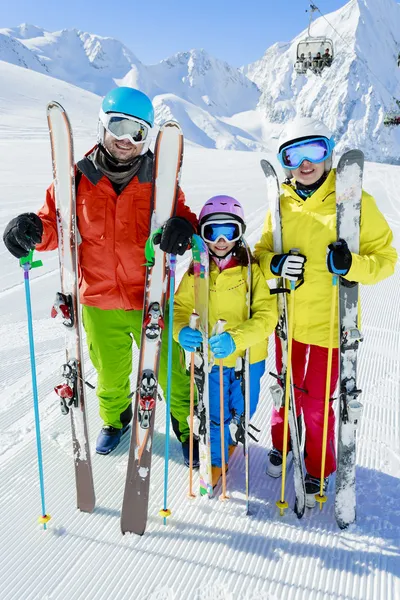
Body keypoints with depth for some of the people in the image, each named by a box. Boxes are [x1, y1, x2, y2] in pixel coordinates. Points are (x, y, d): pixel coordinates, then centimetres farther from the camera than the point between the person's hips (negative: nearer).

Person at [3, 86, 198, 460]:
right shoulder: (78, 179, -5)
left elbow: (182, 215, -2)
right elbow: (56, 226, 4)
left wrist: (183, 227, -26)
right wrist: (31, 230, -18)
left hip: (150, 300, -1)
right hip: (99, 302, 2)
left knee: (168, 368, 11)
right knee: (110, 373, 22)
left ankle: (187, 426, 38)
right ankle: (114, 419, 52)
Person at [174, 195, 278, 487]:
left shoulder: (252, 269, -15)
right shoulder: (196, 272, -8)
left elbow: (267, 315, -21)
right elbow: (180, 307, -4)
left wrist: (235, 339, -36)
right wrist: (181, 330, -27)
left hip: (249, 355, 0)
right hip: (212, 356, 0)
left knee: (242, 410, 22)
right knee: (215, 413, 13)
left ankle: (230, 436, 56)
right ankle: (216, 460, 40)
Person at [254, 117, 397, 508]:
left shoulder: (354, 201, -10)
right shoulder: (283, 204, 0)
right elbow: (261, 251, 7)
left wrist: (351, 265, -26)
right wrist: (275, 264, -15)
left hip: (329, 322, -3)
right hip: (289, 318, 4)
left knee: (316, 403, 6)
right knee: (288, 391, 20)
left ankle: (318, 470, 33)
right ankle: (281, 444, 49)